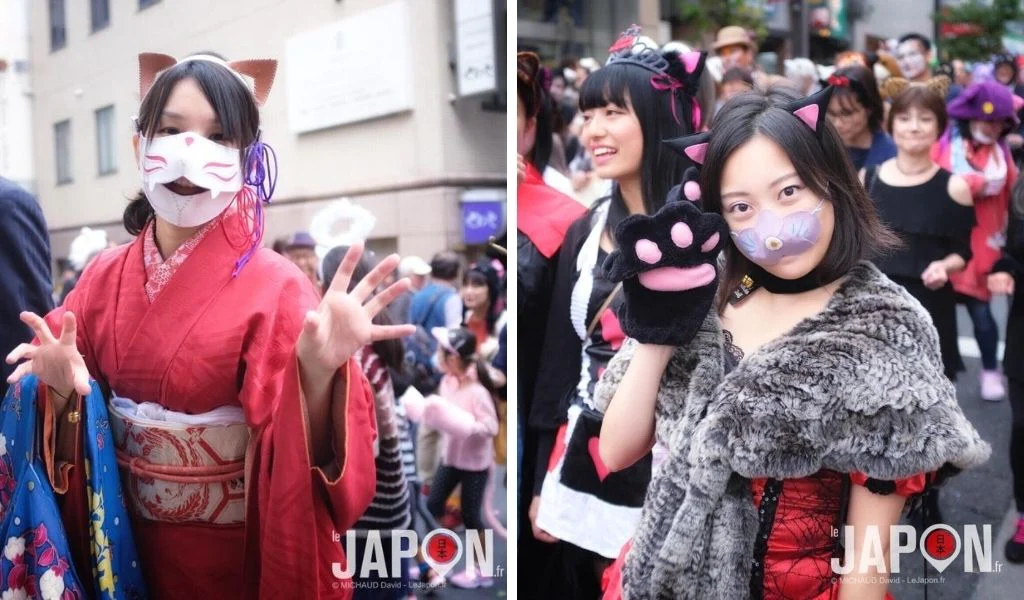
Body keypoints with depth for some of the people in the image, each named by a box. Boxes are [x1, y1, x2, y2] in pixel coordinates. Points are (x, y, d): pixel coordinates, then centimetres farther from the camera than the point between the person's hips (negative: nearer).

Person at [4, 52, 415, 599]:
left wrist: (318, 374, -40)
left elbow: (299, 457, -22)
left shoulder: (273, 287, -16)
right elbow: (72, 437, 3)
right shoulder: (104, 277, -3)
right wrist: (62, 388, -17)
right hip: (125, 542, 4)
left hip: (236, 553, -4)